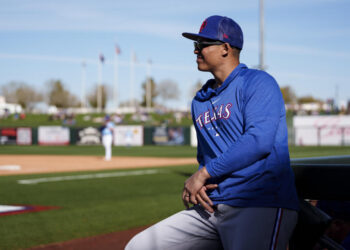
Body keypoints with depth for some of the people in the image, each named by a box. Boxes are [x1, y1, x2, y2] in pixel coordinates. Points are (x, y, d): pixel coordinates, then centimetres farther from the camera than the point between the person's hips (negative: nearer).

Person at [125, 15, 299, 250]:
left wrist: (204, 173, -13)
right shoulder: (200, 101, 21)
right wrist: (197, 185, 4)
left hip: (262, 206, -7)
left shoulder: (258, 83, -3)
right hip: (211, 207, 7)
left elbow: (259, 141, -17)